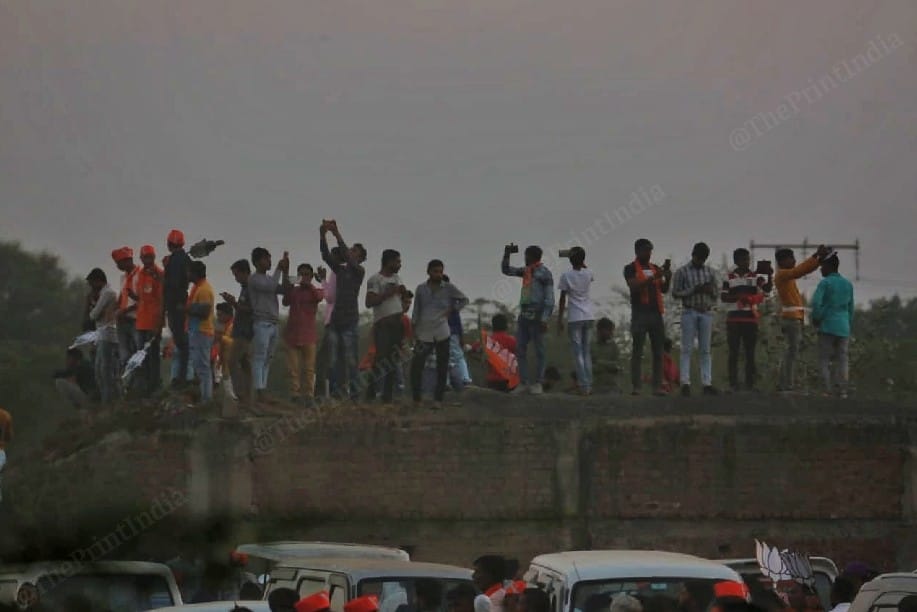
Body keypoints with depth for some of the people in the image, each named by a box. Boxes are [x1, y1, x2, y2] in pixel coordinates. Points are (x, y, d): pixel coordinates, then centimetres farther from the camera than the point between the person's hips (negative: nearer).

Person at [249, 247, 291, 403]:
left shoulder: (268, 279, 20)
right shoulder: (254, 279, -6)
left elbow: (284, 289, 15)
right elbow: (272, 286, -20)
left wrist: (286, 271, 7)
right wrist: (279, 269, -8)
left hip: (273, 324, 8)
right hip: (262, 324, -8)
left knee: (267, 360, 7)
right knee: (259, 358, -9)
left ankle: (263, 390, 7)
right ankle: (260, 391, -12)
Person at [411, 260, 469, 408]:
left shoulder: (449, 288, 5)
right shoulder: (421, 289, 8)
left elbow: (464, 300, 14)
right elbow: (416, 311, 11)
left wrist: (452, 310, 0)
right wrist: (413, 328, 2)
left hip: (442, 333, 0)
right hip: (424, 333, 0)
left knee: (442, 367, 0)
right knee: (416, 365, -8)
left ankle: (438, 399, 7)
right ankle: (416, 398, 2)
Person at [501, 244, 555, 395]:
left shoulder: (544, 273, -7)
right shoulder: (526, 271, 16)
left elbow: (549, 298, -12)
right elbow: (506, 270, 25)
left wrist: (544, 319, -18)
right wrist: (506, 254, 10)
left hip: (536, 316, -8)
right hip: (523, 315, 8)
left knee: (539, 351, -1)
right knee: (520, 349, 4)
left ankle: (538, 384, 2)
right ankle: (523, 383, 7)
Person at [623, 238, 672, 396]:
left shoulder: (655, 268, 16)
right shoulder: (631, 269, 1)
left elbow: (664, 290, 12)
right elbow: (633, 286, -14)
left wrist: (667, 277, -6)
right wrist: (653, 278, -21)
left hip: (656, 313, 5)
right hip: (640, 313, -5)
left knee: (658, 352, 2)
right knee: (637, 351, -5)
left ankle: (657, 386, 2)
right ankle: (635, 386, -6)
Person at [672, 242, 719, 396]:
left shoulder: (710, 272, 11)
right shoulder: (682, 272, 2)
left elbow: (717, 294, 14)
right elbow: (675, 293, -1)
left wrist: (710, 290, -9)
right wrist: (693, 290, -13)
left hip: (707, 312, 3)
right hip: (689, 312, -3)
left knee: (705, 350, 2)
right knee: (687, 349, -5)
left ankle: (707, 383, 1)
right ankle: (685, 383, -7)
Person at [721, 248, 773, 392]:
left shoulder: (755, 276, 5)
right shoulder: (730, 277, 6)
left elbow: (767, 289, -7)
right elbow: (723, 297, 5)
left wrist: (769, 276, -23)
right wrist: (737, 298, -11)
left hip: (750, 318, 0)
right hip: (734, 318, 0)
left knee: (750, 352, 2)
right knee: (734, 352, 1)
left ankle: (750, 382, 4)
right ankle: (733, 383, 3)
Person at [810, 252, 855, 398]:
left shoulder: (825, 283, -6)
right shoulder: (848, 285, 12)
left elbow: (816, 303, -17)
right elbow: (851, 308, 16)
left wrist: (816, 319, -2)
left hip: (827, 326, -5)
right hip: (844, 328, 5)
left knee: (824, 360, 0)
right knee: (842, 360, 6)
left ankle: (828, 390, -9)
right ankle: (842, 390, 0)